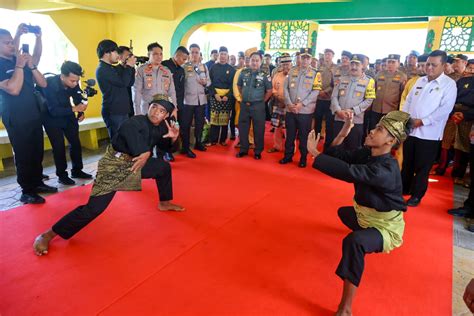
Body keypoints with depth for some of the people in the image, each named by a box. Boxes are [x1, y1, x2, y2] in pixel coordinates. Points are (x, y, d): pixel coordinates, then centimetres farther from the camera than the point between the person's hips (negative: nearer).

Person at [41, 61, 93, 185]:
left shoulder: (74, 84, -17)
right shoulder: (50, 84, -31)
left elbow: (78, 99, 0)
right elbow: (54, 110, -35)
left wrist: (81, 113, -19)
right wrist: (74, 109, -44)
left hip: (68, 116, 5)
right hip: (52, 118, -5)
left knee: (75, 143, 5)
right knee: (59, 146, -7)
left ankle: (77, 171, 18)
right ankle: (62, 175, 7)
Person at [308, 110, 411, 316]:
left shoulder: (386, 169, -33)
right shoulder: (366, 154, -7)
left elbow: (349, 172, -45)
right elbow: (338, 156, -6)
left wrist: (314, 153, -40)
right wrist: (344, 132, -19)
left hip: (386, 227, -9)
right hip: (366, 216, 9)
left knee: (354, 242, -41)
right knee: (344, 212, 39)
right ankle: (369, 239, 68)